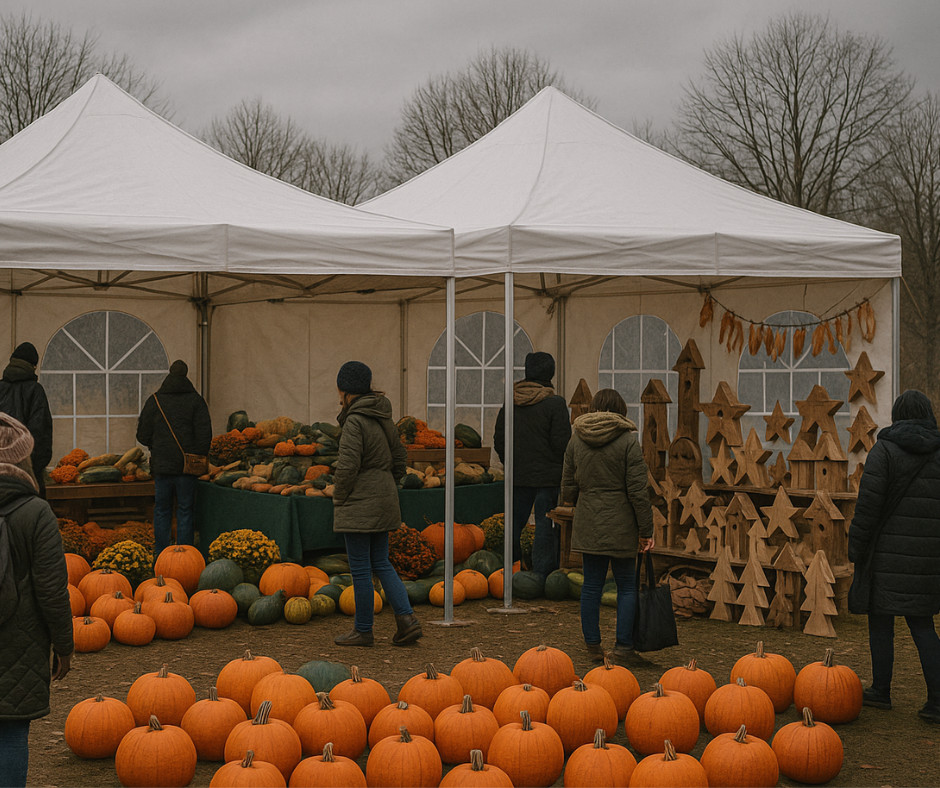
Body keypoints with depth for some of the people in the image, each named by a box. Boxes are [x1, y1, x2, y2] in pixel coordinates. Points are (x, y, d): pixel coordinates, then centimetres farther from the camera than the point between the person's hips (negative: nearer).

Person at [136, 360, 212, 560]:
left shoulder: (154, 401, 1)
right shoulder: (196, 400, -2)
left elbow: (143, 436, 2)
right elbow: (205, 434, -7)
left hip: (161, 466, 1)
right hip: (187, 467, -1)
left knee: (161, 511, 10)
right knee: (185, 511, 5)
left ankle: (160, 554, 11)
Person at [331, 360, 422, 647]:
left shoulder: (355, 422, -16)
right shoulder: (384, 418, 9)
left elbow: (347, 466, -22)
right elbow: (400, 458, 17)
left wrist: (339, 497, -7)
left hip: (359, 505, -8)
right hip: (384, 501, 8)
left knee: (360, 568, 2)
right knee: (381, 563, 16)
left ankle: (363, 630, 11)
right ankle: (406, 618, 4)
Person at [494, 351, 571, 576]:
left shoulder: (509, 402, 5)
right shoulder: (555, 403, -12)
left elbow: (498, 441, 8)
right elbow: (561, 443, -14)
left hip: (517, 475, 5)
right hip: (548, 477, -5)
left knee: (514, 525, 15)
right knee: (546, 528, 0)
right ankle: (541, 576, 0)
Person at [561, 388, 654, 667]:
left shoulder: (576, 440, 5)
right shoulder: (628, 441, -8)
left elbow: (568, 489, 10)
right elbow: (637, 490, -10)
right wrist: (646, 531, -5)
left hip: (587, 525, 4)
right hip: (620, 524, -4)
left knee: (592, 584, 11)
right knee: (626, 585, 5)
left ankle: (592, 644, 17)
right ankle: (623, 646, 2)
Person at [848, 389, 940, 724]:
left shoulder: (884, 451, -7)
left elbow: (869, 504, -12)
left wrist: (856, 550, -4)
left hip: (889, 552, -4)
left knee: (880, 620, 9)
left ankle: (881, 690, 19)